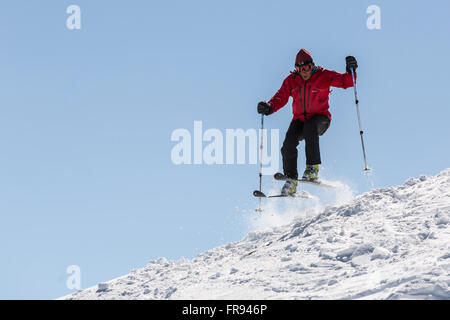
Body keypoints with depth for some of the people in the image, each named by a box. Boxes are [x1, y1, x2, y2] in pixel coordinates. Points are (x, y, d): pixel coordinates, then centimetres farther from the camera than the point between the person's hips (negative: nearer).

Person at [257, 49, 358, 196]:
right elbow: (281, 97, 0)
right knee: (289, 143, -21)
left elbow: (345, 82, -8)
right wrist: (269, 107, -19)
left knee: (309, 128, -37)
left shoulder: (324, 76, -5)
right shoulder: (291, 80, 3)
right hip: (300, 119, 3)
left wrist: (350, 71, -28)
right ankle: (291, 180, -12)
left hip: (320, 118, -3)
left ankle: (313, 168, -35)